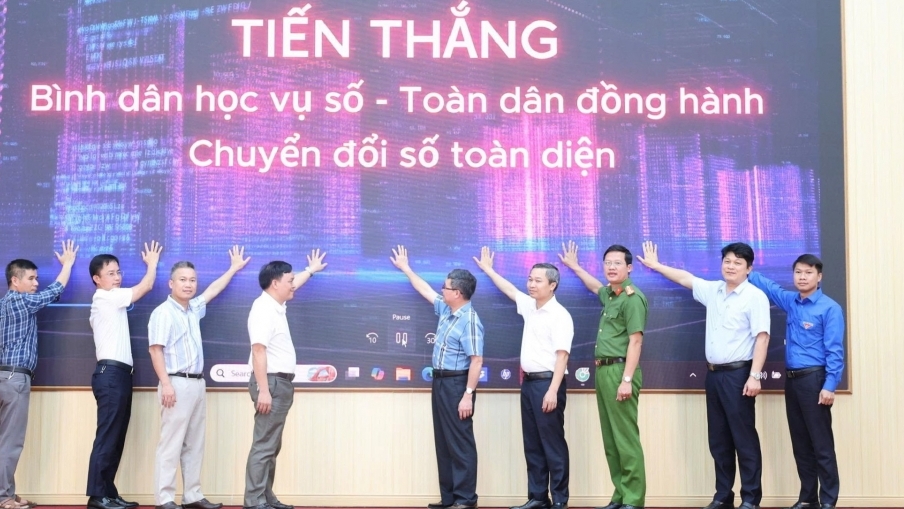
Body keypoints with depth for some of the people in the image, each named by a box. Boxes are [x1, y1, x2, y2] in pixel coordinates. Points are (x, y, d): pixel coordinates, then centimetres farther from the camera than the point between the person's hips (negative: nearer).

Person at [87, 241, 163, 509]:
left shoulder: (109, 302, 22)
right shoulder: (107, 297, -7)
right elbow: (146, 286, -5)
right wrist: (152, 262, 11)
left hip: (117, 374, 10)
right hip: (110, 374, -10)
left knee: (116, 437, 8)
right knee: (107, 436, -9)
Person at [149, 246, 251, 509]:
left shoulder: (193, 310, 15)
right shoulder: (163, 313, -9)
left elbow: (213, 290, 31)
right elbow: (156, 350, -14)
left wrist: (234, 268, 39)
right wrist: (166, 384, -21)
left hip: (197, 384, 8)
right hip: (177, 384, -8)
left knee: (194, 445, 9)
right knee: (171, 443, -7)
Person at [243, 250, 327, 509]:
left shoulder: (277, 305, 14)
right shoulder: (263, 309, -15)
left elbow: (293, 285, 37)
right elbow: (258, 351, -22)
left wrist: (311, 270, 52)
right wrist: (263, 390, -27)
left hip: (282, 383, 10)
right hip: (271, 382, -10)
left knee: (272, 446, 11)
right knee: (264, 446, -11)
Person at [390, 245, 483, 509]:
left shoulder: (469, 321, -19)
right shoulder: (446, 310, 9)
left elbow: (476, 361, -22)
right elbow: (426, 290, 27)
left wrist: (468, 395, -25)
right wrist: (405, 268, 34)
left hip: (457, 384, -10)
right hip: (441, 382, 10)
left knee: (460, 442, -5)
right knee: (443, 441, 11)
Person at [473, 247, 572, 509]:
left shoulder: (560, 315, -11)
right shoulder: (529, 306, 12)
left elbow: (562, 356, -17)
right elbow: (510, 290, 32)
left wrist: (553, 391, -23)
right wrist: (488, 270, 40)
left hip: (547, 382, -8)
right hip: (528, 382, 8)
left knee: (553, 443, -4)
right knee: (532, 443, 9)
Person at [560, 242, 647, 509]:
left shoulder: (633, 297, -10)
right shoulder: (610, 295, 16)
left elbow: (635, 341, -16)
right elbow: (595, 286, 42)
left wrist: (627, 379, -21)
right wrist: (574, 266, 47)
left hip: (619, 370, -9)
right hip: (603, 370, 9)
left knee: (625, 437, -8)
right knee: (610, 438, 9)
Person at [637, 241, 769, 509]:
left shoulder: (755, 296, -8)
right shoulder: (713, 290, 12)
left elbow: (762, 337, -14)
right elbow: (685, 278, 27)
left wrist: (755, 375, -20)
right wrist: (656, 265, 32)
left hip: (738, 374, -7)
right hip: (713, 373, 7)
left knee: (744, 437, -2)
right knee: (718, 439, 11)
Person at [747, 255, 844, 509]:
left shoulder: (829, 308, -10)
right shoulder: (790, 301, 10)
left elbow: (834, 350, -13)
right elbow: (766, 285, 25)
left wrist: (830, 385, -18)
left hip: (814, 379, -7)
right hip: (791, 379, 7)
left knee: (821, 443, -2)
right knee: (800, 442, 12)